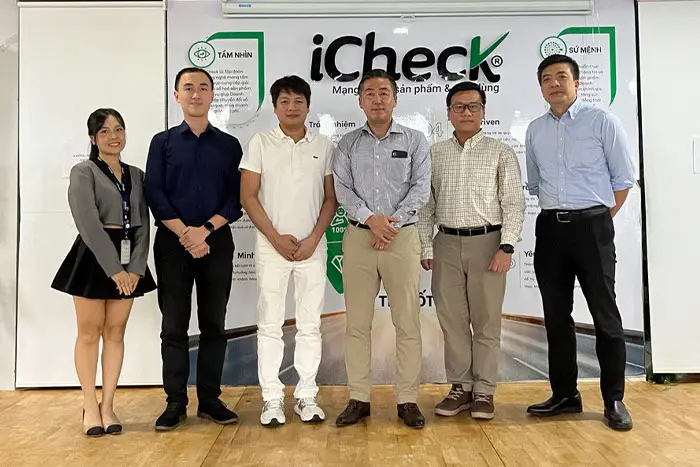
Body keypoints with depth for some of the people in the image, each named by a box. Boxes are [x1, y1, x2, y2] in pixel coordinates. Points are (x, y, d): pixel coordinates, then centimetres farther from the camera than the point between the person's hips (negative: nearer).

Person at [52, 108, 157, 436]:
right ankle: (90, 407, 15)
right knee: (89, 333, 4)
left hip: (129, 261, 4)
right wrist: (114, 269, -18)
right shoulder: (83, 172, -2)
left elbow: (143, 224, 5)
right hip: (93, 258, -4)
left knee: (115, 333, 7)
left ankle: (108, 405, 16)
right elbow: (89, 224, -13)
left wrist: (134, 267, -7)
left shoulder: (136, 174, 12)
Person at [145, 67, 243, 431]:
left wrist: (205, 230, -13)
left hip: (216, 242, 1)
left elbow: (236, 198, 2)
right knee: (174, 325, 3)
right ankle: (175, 402, 13)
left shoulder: (229, 145, 9)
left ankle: (210, 399, 15)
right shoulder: (163, 142, 9)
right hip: (172, 242, 0)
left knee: (213, 324, 5)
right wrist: (185, 234, -12)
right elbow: (155, 194, -1)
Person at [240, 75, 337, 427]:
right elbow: (248, 196, -1)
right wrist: (276, 238, -9)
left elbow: (330, 198, 6)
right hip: (271, 245, -1)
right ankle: (272, 398, 15)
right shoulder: (260, 143, 3)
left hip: (312, 246, 2)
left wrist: (314, 239, -6)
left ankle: (306, 396, 18)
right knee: (270, 324, 4)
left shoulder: (323, 146, 7)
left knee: (310, 324, 6)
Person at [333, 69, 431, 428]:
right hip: (358, 237, 2)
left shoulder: (415, 141, 8)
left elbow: (420, 188, -1)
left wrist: (393, 221, -12)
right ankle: (358, 399, 14)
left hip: (402, 237, -1)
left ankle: (407, 400, 11)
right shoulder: (348, 144, 12)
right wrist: (370, 218, -14)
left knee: (407, 322, 0)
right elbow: (343, 190, 1)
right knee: (357, 322, 4)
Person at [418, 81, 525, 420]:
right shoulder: (435, 154, 10)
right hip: (447, 243, 3)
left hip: (487, 242, -2)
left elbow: (514, 202, -1)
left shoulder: (501, 152, 3)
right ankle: (460, 387, 19)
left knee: (486, 320, 3)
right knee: (452, 320, 7)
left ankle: (484, 391, 15)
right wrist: (425, 247, 4)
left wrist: (506, 247, -11)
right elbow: (426, 203, 10)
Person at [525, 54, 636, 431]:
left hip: (591, 226, -4)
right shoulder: (535, 130, 11)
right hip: (550, 228, 4)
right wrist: (556, 212, 12)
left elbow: (623, 178, 1)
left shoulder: (601, 121, -1)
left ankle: (614, 399, 13)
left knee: (605, 313, 1)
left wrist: (601, 218, 1)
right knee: (556, 316, 9)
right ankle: (564, 395, 21)